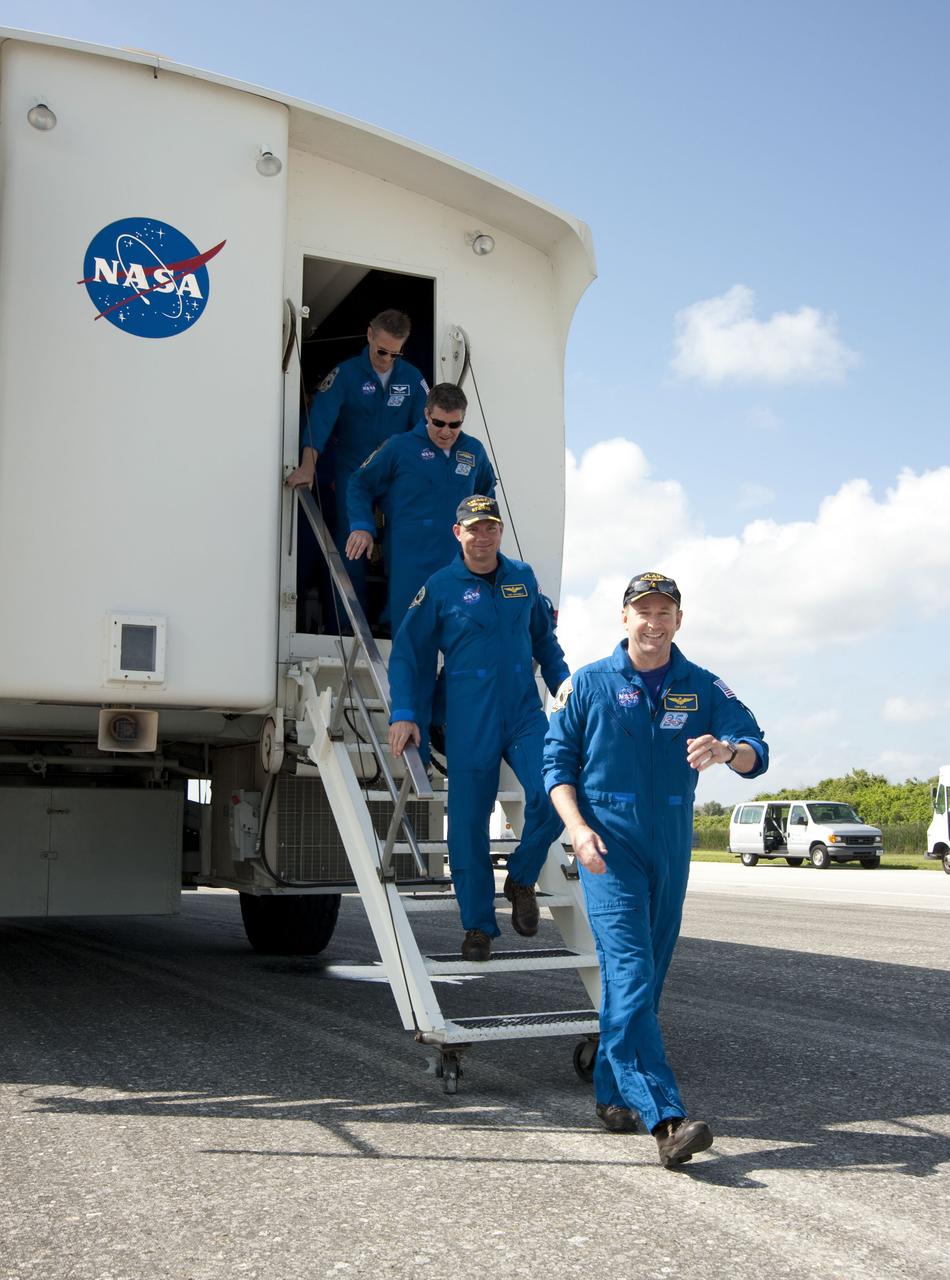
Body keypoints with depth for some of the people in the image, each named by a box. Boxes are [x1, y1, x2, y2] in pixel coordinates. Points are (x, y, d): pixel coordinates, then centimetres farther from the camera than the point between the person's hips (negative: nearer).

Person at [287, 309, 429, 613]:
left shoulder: (412, 379, 3)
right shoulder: (346, 374, -6)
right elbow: (320, 417, -17)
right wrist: (308, 466, -29)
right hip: (351, 474, -2)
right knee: (350, 547, -3)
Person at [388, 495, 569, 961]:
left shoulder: (523, 577, 9)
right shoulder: (440, 588, -1)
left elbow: (544, 637, 23)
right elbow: (407, 654, 3)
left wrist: (562, 681, 12)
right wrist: (403, 713, -5)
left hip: (524, 713, 2)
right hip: (469, 725, -2)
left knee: (553, 796, -17)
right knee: (468, 824, 1)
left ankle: (521, 879, 10)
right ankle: (478, 926, 17)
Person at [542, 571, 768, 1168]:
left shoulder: (703, 688, 5)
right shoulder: (589, 684, 1)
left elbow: (756, 752, -4)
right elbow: (557, 761, 1)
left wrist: (726, 749, -29)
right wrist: (578, 828, -14)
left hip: (670, 850, 4)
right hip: (609, 848, -4)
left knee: (646, 977, 11)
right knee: (630, 971, -16)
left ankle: (612, 1091, 27)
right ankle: (666, 1117, -24)